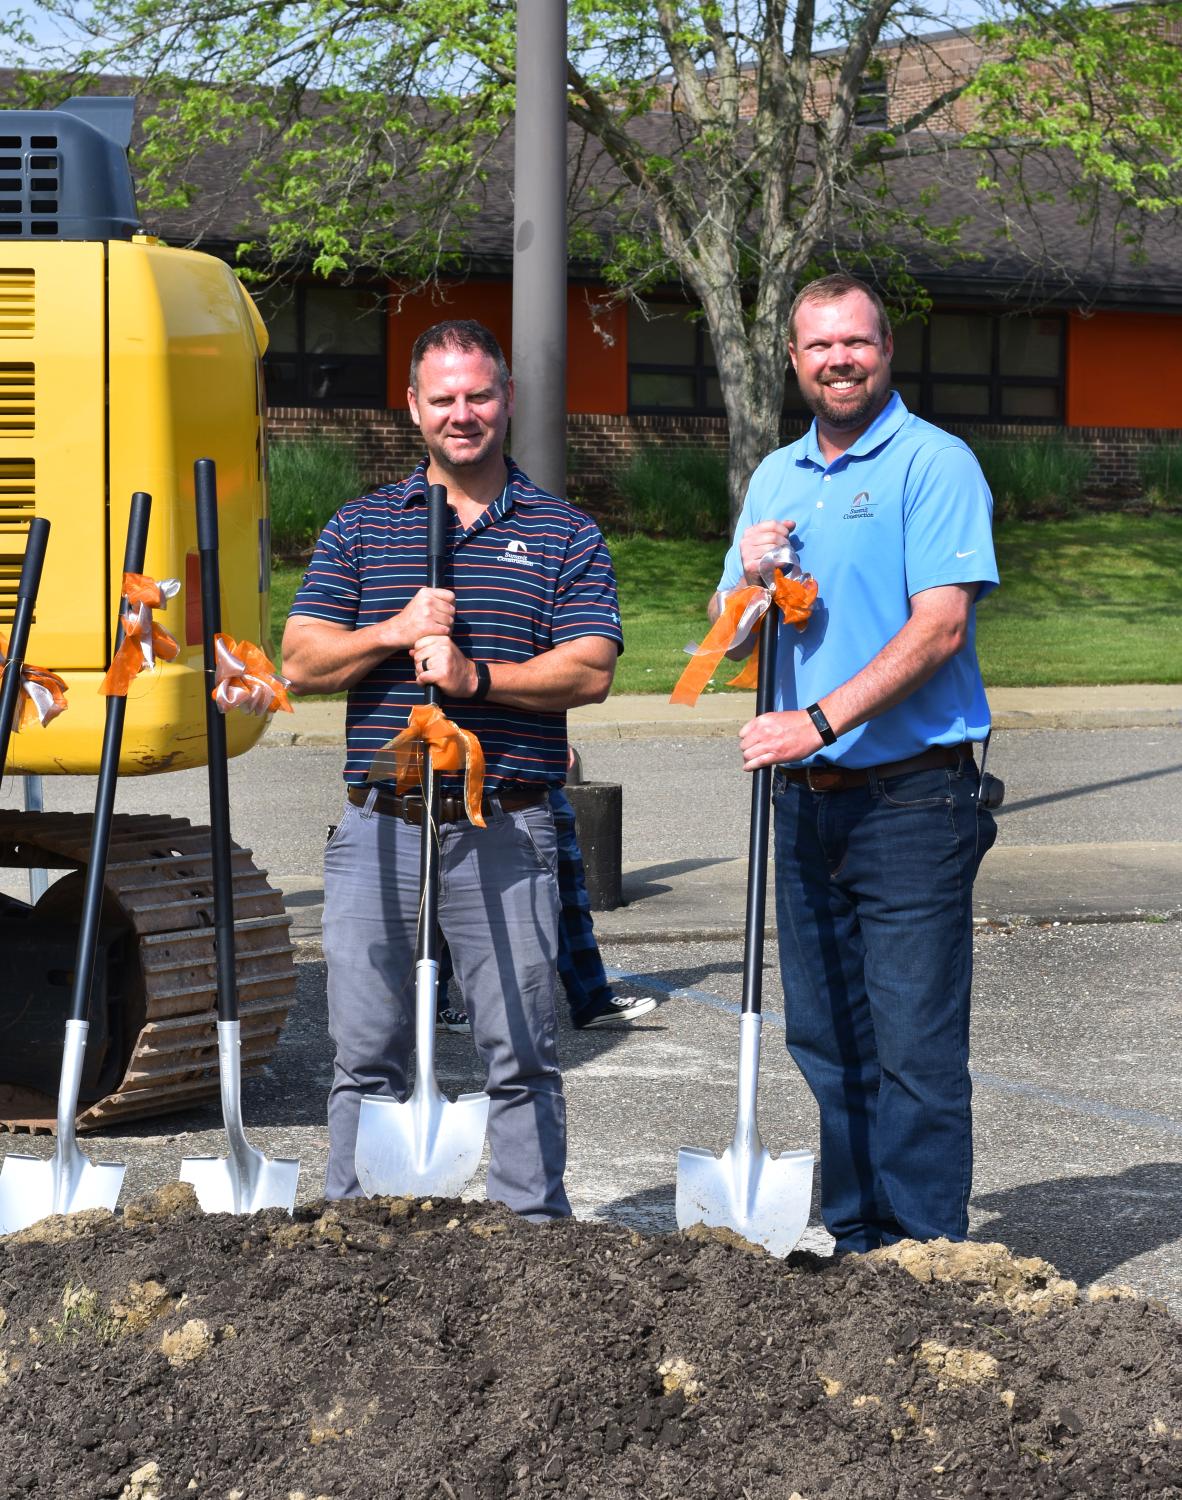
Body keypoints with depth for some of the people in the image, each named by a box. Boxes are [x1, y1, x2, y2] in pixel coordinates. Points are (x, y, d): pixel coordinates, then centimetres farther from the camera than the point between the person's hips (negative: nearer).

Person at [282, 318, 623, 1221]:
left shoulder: (565, 535, 7)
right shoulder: (361, 527, 13)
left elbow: (590, 670, -4)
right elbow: (302, 661, 5)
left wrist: (475, 674, -17)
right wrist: (396, 632, -12)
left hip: (505, 834, -1)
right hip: (379, 829, 2)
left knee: (520, 1059, 2)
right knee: (367, 1055, 6)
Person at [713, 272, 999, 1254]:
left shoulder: (935, 464, -5)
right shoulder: (776, 478, 15)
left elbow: (938, 627, -15)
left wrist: (820, 719, -23)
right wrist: (747, 582, -4)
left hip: (912, 795, -6)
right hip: (805, 801, 7)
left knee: (914, 1038, -5)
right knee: (825, 1035, 11)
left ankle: (926, 1254, 2)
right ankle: (853, 1240, 21)